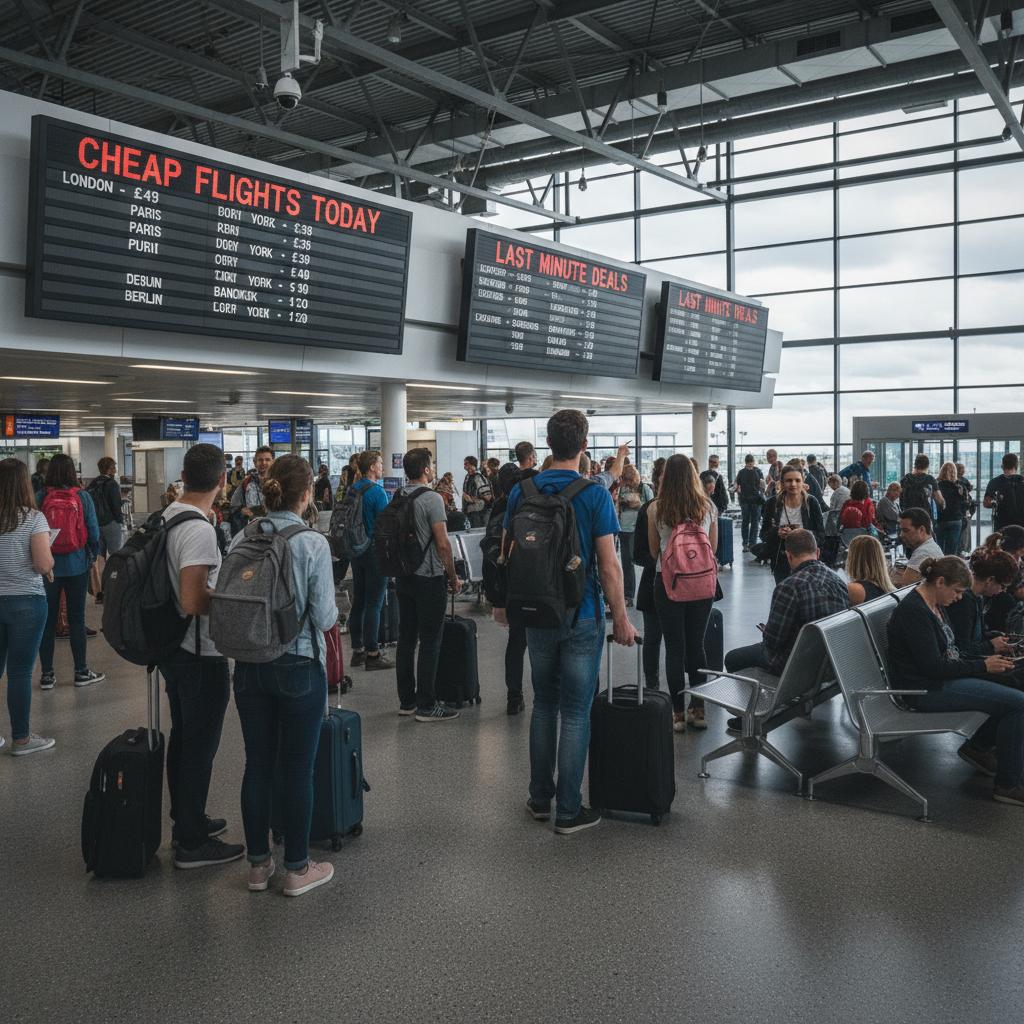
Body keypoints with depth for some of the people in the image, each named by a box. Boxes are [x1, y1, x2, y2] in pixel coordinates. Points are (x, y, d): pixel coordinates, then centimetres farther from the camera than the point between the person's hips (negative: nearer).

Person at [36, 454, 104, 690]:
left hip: (47, 566, 0)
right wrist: (93, 555, 12)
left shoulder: (40, 498, -6)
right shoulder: (82, 497, -6)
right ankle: (81, 672, 14)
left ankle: (47, 674, 13)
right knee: (77, 618, 8)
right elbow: (93, 530, -3)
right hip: (77, 565, 0)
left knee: (48, 619, 8)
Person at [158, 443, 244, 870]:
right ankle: (192, 842, 10)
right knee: (200, 747, 0)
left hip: (172, 647, 10)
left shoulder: (168, 516, 6)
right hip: (200, 655, -10)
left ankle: (184, 820, 34)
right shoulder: (199, 529, -23)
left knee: (182, 737, 20)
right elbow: (192, 602, -29)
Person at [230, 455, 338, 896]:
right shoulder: (313, 544, -15)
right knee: (298, 769, 7)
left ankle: (258, 864, 26)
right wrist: (329, 609, 7)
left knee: (257, 764, 14)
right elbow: (324, 616, -15)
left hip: (250, 665, 5)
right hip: (300, 666, -4)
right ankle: (296, 868, 19)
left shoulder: (241, 540, -2)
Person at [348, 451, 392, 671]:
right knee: (374, 604, -3)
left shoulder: (352, 489, 7)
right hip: (375, 551, -8)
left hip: (356, 550, 8)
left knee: (358, 601, 13)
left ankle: (357, 650, 20)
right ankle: (372, 655, 1)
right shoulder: (377, 491, -16)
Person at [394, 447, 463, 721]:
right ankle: (426, 705, 2)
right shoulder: (432, 499, -15)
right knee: (429, 642, -2)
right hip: (429, 578, -7)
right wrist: (454, 577, -7)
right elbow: (443, 544, -18)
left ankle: (406, 700, 19)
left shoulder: (397, 498, 7)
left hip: (403, 577, 8)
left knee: (406, 639, 12)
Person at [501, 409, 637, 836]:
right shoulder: (595, 495, -12)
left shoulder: (521, 491, 0)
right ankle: (568, 810, 11)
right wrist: (621, 618, -4)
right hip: (582, 616, -4)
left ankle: (539, 799, 26)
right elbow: (609, 566, -14)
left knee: (543, 705, 18)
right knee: (575, 713, 4)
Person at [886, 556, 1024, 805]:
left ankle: (979, 747, 23)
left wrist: (989, 661, 3)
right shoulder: (914, 611, -20)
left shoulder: (935, 605, 12)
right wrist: (983, 666, -13)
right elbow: (933, 667, -21)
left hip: (942, 679, 10)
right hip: (926, 690, -10)